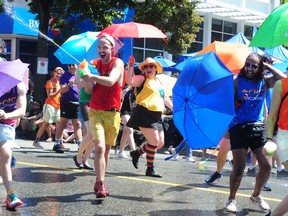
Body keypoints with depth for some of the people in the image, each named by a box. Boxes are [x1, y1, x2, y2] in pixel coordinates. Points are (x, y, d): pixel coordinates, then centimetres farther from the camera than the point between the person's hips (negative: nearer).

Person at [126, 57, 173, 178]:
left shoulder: (158, 82, 21)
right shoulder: (142, 79, -1)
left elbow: (165, 98, 28)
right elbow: (129, 81, -21)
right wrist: (130, 67, -25)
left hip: (156, 116, 8)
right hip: (144, 114, -8)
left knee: (160, 143, 9)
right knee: (154, 141, -12)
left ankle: (137, 153, 27)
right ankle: (150, 169, 0)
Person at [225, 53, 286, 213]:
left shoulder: (264, 82, 7)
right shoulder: (237, 81, 0)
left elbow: (283, 78, -8)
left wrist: (268, 66, -2)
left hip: (258, 127, 3)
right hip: (239, 127, -3)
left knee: (266, 166, -3)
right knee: (239, 167, -5)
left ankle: (256, 195, 22)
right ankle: (232, 198, 15)